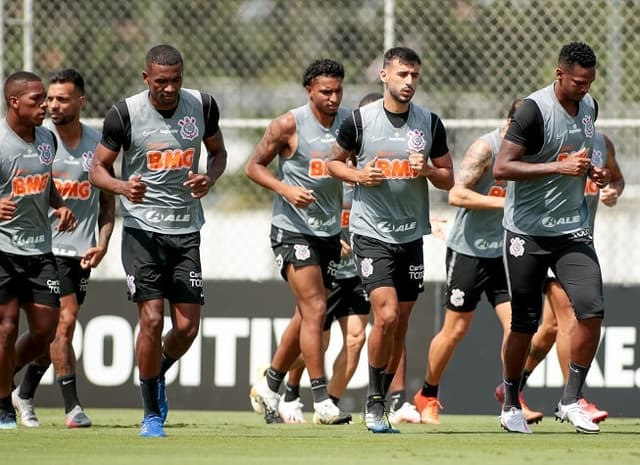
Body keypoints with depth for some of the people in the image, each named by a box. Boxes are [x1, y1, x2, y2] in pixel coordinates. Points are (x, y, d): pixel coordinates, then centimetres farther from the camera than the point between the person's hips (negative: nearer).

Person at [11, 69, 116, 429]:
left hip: (82, 250, 3)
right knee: (65, 319, -14)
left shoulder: (99, 143, 4)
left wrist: (103, 244, 0)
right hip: (47, 246, -3)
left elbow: (108, 201, 11)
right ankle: (72, 405, -10)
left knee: (53, 329, 8)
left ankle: (25, 393, 27)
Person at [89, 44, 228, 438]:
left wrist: (209, 179, -6)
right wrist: (123, 187, -22)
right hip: (142, 228, -3)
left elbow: (218, 152, 16)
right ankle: (152, 414, 3)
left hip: (187, 231, 3)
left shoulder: (202, 106, 0)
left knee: (188, 327, -1)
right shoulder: (125, 113, -9)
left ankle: (157, 375, 33)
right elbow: (98, 168, 0)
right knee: (152, 319, -12)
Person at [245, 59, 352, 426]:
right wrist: (286, 189, -19)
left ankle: (270, 386, 30)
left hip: (330, 230, 6)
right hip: (292, 227, -6)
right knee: (315, 310, -15)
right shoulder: (290, 125, -10)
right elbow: (255, 166, -3)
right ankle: (322, 402, -15)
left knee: (308, 315, 12)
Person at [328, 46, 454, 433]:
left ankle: (380, 403, 20)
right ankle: (375, 402, -3)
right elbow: (334, 162, 10)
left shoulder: (430, 123, 3)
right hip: (371, 231, -4)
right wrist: (359, 175, -10)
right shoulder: (360, 120, -4)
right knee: (386, 315, -17)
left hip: (411, 235, 4)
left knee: (400, 326, 7)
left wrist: (427, 170, -12)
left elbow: (448, 178, 10)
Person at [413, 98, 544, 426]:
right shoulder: (485, 148, -15)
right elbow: (456, 194, -24)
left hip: (504, 252, 6)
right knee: (455, 329, 2)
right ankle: (427, 397, 19)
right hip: (468, 250, -6)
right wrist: (504, 202, -28)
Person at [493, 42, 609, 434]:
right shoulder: (535, 110, -16)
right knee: (525, 324, 2)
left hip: (572, 230, 6)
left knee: (593, 311, -10)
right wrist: (559, 167, -26)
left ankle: (571, 401, 0)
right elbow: (502, 168, -22)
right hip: (528, 232, -5)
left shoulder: (589, 106, 7)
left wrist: (593, 173, 4)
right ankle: (511, 406, 21)